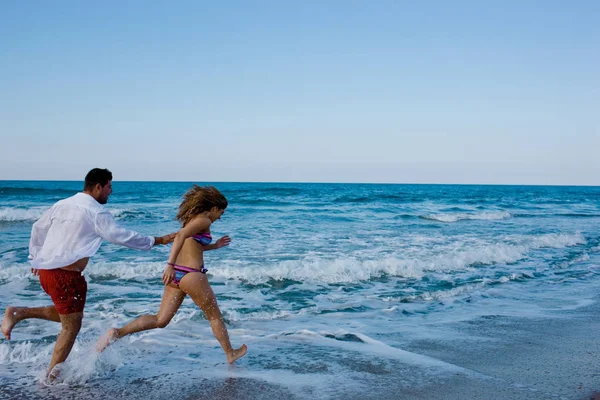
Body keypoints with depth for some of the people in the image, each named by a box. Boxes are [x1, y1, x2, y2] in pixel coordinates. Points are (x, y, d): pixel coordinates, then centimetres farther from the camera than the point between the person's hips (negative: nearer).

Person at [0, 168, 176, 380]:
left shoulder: (62, 204, 11)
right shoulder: (96, 212, -12)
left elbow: (38, 228, 18)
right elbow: (121, 236, -13)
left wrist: (35, 256, 30)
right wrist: (157, 240, -5)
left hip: (45, 269, 8)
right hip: (65, 275, -8)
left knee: (65, 313, 26)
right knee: (72, 325, 6)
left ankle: (17, 313, 14)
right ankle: (52, 375, 12)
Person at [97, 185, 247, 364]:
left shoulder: (192, 219, 18)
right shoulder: (204, 221, -10)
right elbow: (180, 236, -26)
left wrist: (214, 245, 36)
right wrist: (170, 265, -33)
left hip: (177, 273, 8)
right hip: (191, 274, -8)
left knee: (160, 320, 7)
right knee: (215, 316, 11)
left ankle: (118, 332, -6)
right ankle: (230, 354, 26)